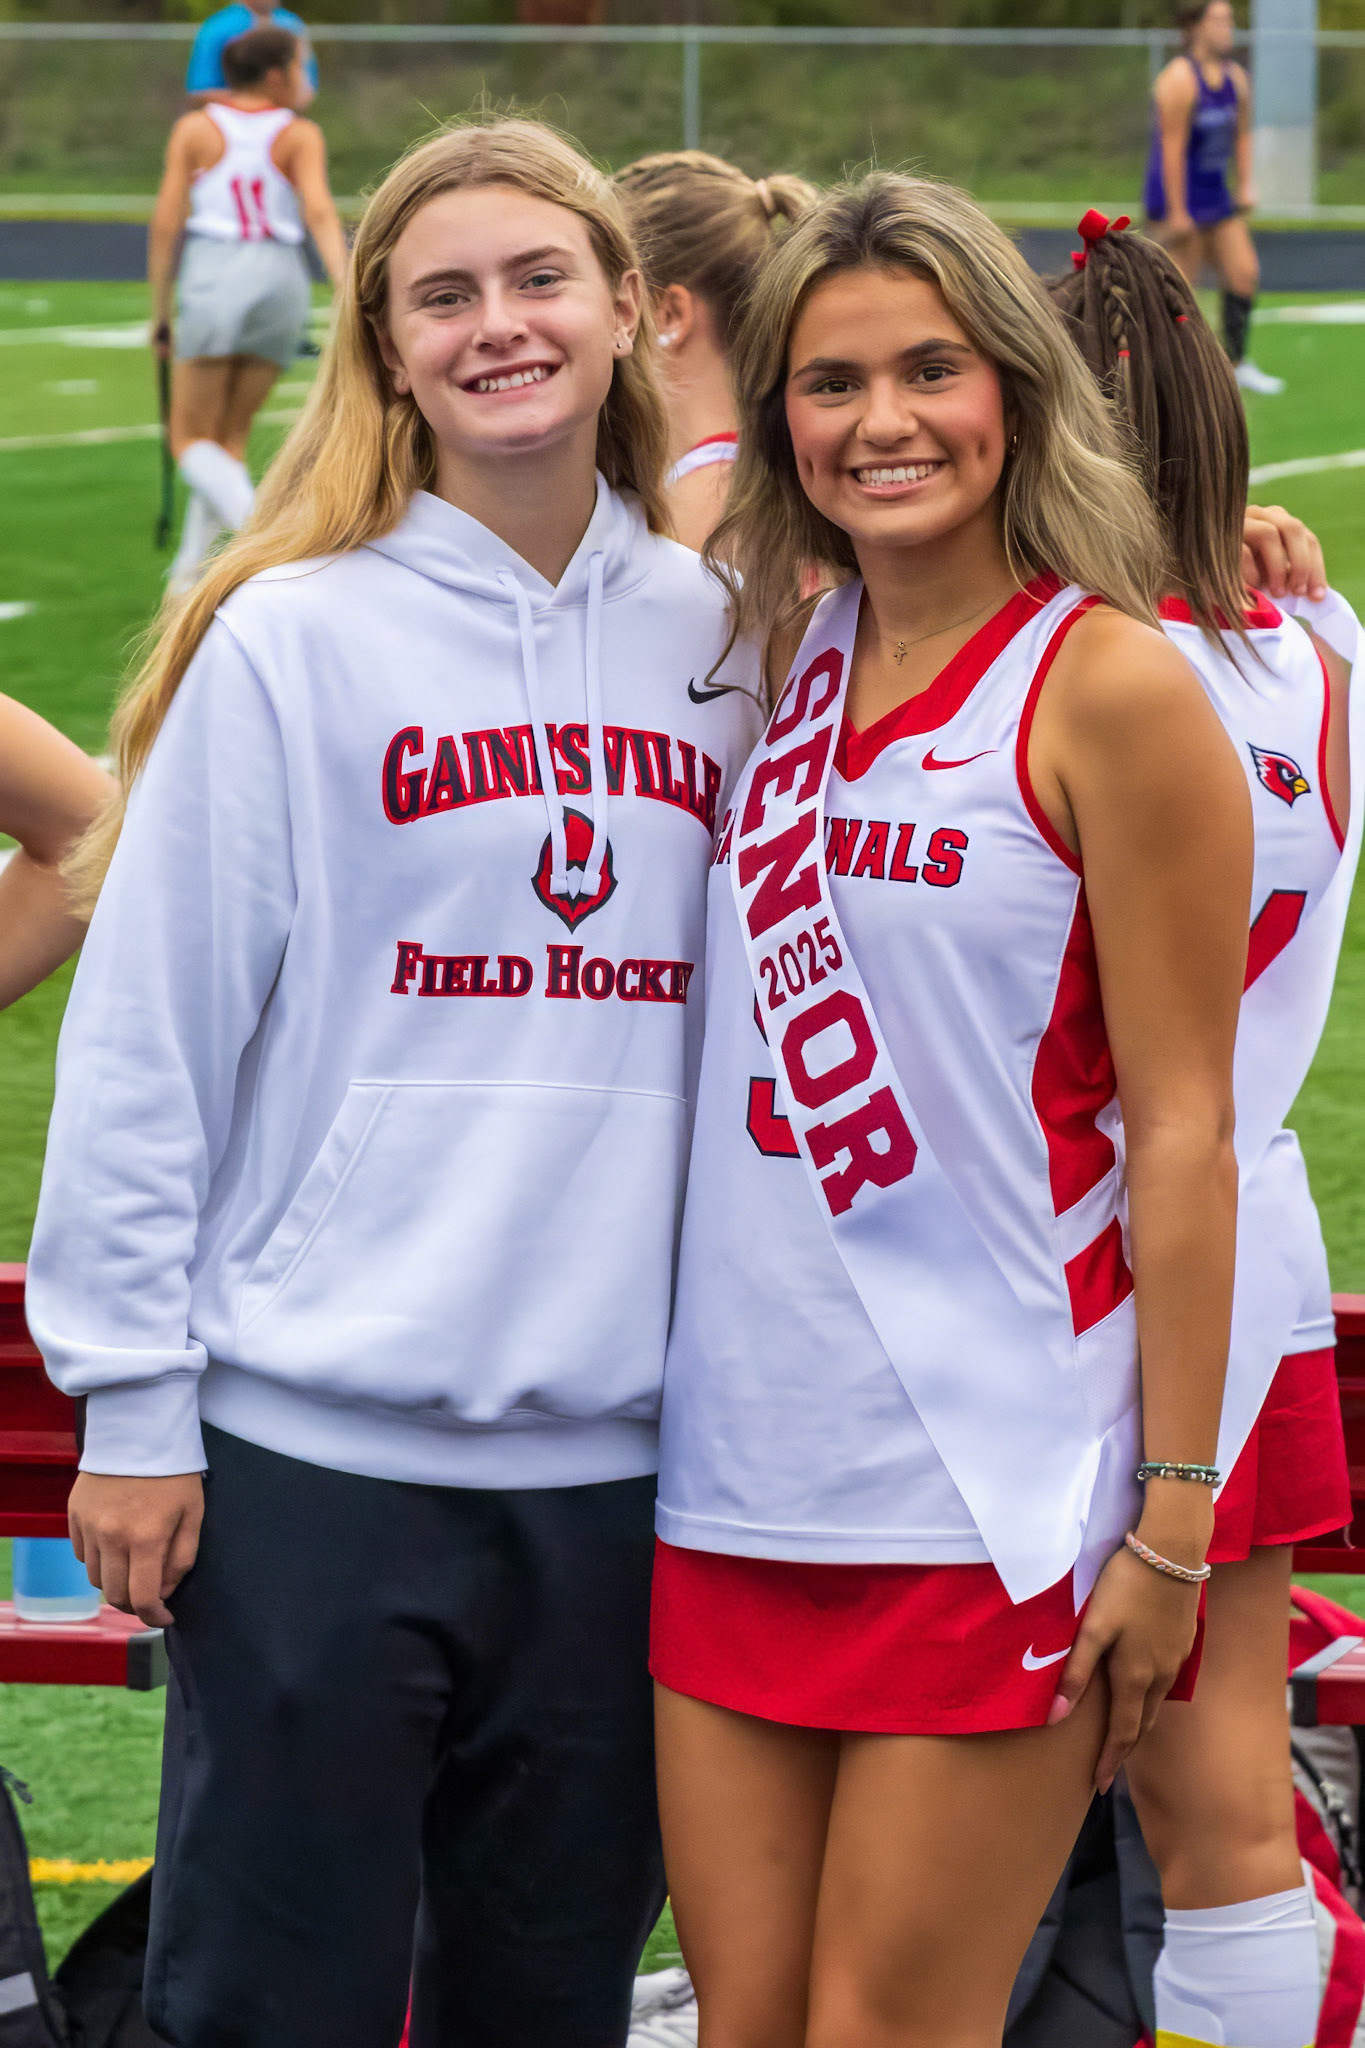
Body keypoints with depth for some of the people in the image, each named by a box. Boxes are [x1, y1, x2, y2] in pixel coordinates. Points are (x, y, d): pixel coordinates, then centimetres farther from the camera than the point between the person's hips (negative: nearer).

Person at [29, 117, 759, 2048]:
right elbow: (146, 1036, -4)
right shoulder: (291, 641, -4)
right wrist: (131, 1407, -6)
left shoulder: (719, 641, 7)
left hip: (618, 1454, 4)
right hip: (316, 1453, -4)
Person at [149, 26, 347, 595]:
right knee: (231, 436, 15)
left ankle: (255, 523, -24)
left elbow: (166, 224, 1)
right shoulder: (300, 135, 4)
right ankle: (191, 565, 14)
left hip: (213, 277, -2)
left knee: (191, 440, 3)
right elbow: (320, 212, -11)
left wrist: (160, 311, 9)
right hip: (282, 278, 2)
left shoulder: (195, 129, 5)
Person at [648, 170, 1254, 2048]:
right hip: (744, 1467, 6)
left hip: (995, 1496, -6)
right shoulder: (786, 662, 10)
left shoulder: (1108, 688, -8)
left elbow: (1184, 1133, -9)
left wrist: (1171, 1525, -11)